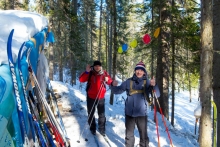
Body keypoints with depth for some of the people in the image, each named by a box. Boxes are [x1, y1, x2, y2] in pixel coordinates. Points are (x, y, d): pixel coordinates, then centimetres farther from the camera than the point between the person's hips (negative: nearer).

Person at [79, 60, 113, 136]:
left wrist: (107, 80, -17)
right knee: (91, 114, 11)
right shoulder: (90, 73, -7)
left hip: (101, 97, 1)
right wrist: (86, 72, -27)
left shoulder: (104, 73, -2)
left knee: (102, 114, 6)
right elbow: (81, 80, -16)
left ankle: (102, 129, 21)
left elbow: (110, 82, 6)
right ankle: (92, 128, 27)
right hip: (91, 97, -1)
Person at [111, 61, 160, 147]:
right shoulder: (129, 82, 2)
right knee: (129, 134, 15)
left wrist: (154, 86, -33)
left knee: (143, 135, 7)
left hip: (142, 114, -1)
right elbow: (117, 91, 6)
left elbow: (157, 95, -13)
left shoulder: (147, 82, -3)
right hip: (129, 113, 2)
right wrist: (114, 85, -17)